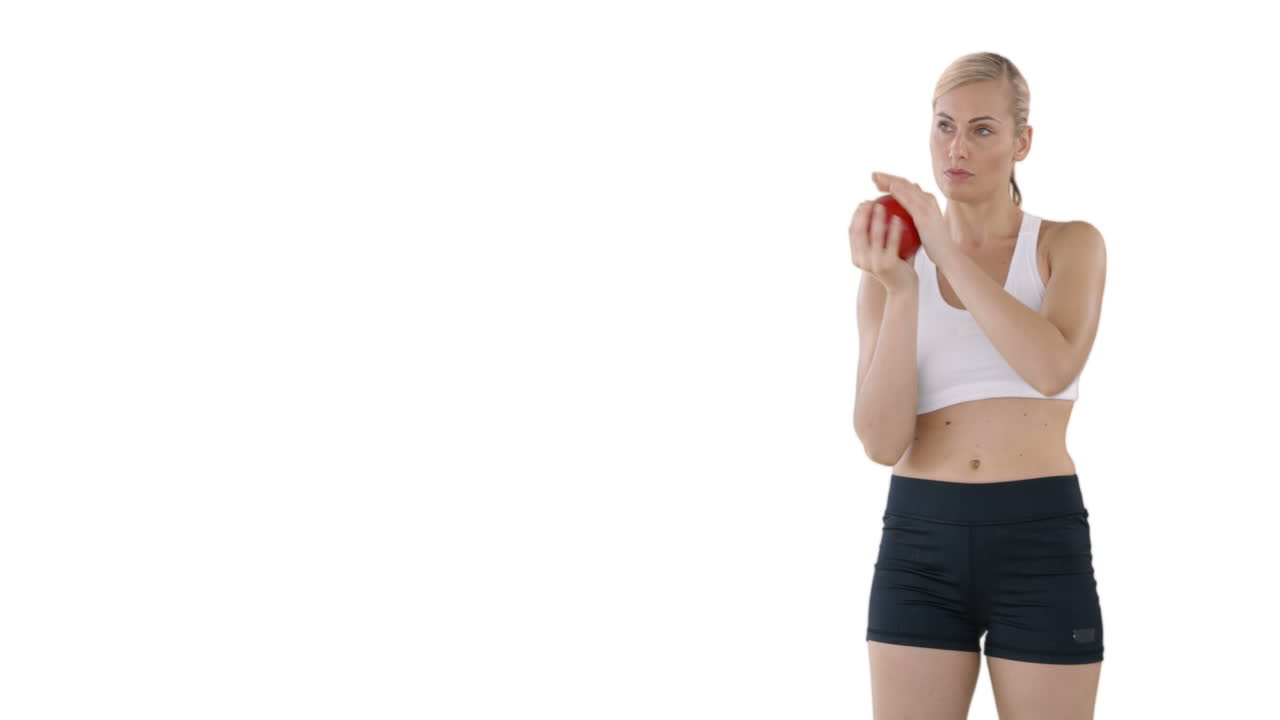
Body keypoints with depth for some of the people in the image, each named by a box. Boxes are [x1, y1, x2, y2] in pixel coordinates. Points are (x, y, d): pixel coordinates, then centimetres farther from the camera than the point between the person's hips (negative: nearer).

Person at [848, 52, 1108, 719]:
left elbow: (1054, 369, -18)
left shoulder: (1071, 245, 4)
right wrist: (900, 290, -16)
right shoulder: (892, 272, 7)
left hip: (1041, 545, -1)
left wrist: (946, 250, -19)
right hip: (920, 543, 2)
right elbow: (882, 441, -6)